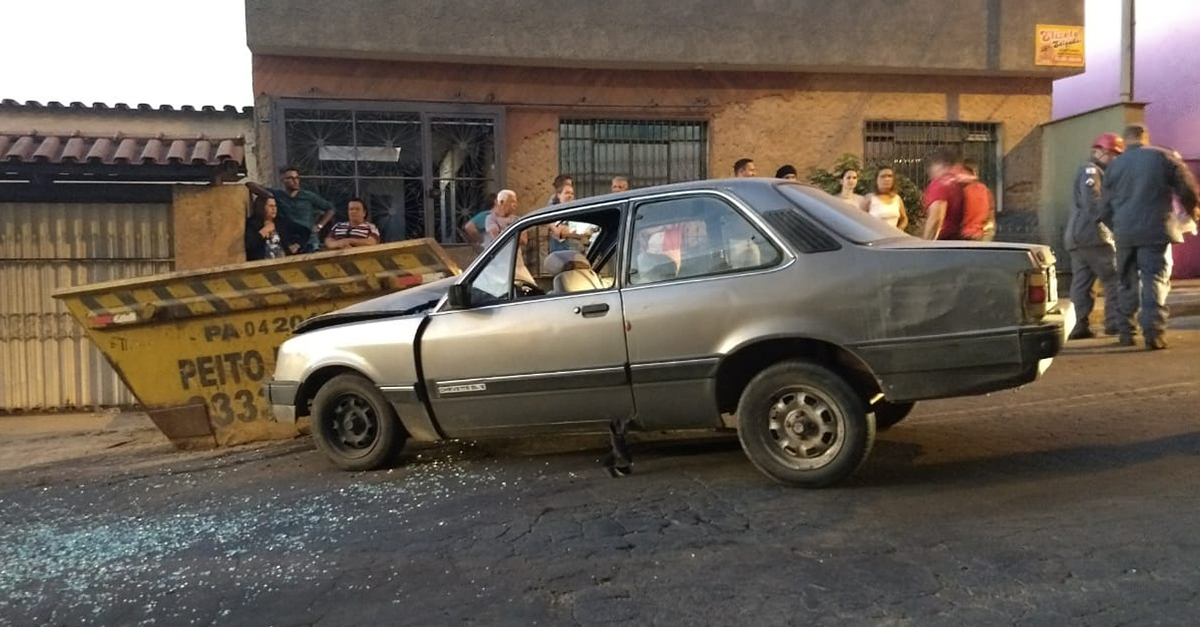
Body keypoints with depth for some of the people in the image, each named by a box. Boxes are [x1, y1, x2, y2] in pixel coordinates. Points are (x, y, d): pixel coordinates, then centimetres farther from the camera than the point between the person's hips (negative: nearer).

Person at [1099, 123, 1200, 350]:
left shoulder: (1114, 165, 8)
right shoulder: (1163, 157, 0)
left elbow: (1105, 207, 12)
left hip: (1124, 232, 2)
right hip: (1155, 231, -2)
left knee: (1127, 282, 13)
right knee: (1156, 280, -2)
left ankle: (1126, 333, 16)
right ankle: (1153, 332, -15)